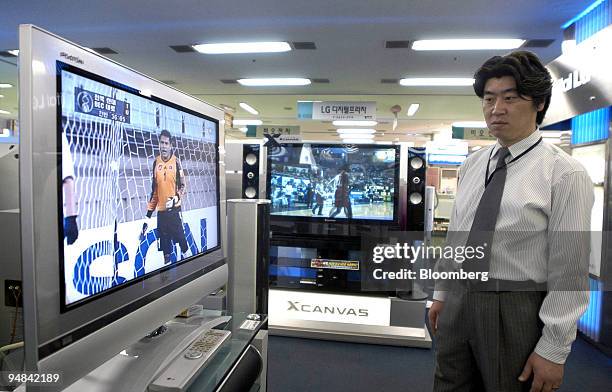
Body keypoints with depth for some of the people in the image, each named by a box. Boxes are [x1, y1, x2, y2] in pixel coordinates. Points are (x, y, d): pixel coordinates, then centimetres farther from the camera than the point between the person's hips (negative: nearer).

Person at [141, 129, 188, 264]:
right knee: (164, 242, 11)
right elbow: (153, 189, 13)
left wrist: (176, 198, -18)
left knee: (180, 237, -3)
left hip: (174, 209, -4)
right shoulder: (156, 162, 7)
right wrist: (148, 214, 11)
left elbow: (182, 185, -1)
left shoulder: (176, 162, -5)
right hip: (161, 211, 4)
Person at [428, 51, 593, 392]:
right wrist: (442, 294, 13)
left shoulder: (565, 174, -12)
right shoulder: (472, 165, 5)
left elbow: (570, 270, -13)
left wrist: (554, 351, -12)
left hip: (516, 313, -5)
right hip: (458, 302, 5)